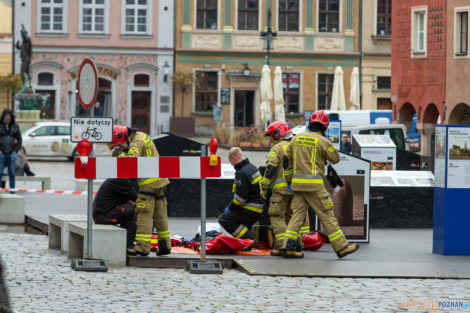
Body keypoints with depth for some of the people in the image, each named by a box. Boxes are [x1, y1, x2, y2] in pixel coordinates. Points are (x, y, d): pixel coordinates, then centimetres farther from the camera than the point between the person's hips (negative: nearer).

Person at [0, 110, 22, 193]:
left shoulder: (15, 126, 8)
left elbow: (19, 139, 12)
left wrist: (16, 150, 2)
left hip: (11, 153, 2)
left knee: (12, 174, 3)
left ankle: (12, 191, 8)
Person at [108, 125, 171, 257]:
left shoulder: (136, 142, -15)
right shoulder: (141, 136, 17)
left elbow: (131, 158, -32)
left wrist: (120, 155, -17)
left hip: (149, 182, -10)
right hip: (160, 181, 10)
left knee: (144, 215, -7)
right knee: (160, 214, 13)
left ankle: (142, 247, -8)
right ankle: (165, 246, 17)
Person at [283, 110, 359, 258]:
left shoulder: (296, 138, 9)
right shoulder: (322, 141, -8)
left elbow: (286, 160, 14)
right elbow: (335, 158, 2)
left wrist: (289, 178, 26)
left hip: (297, 183, 5)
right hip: (313, 184, -5)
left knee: (297, 214, 8)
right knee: (327, 215, 0)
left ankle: (289, 247, -4)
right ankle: (341, 247, 5)